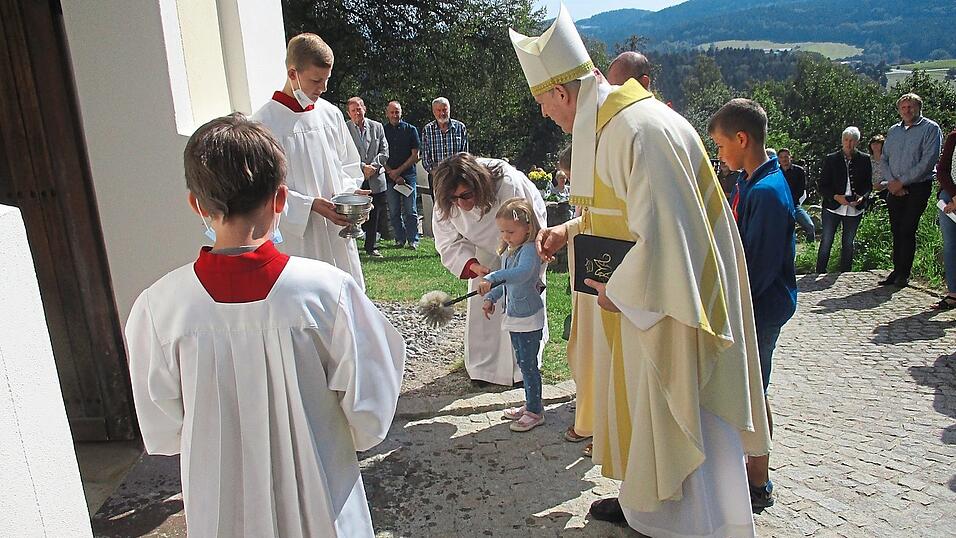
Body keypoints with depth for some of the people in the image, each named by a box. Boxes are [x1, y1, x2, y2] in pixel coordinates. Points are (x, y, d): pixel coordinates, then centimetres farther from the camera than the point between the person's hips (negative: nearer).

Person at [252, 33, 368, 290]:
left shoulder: (330, 114, 8)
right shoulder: (265, 122, -8)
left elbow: (349, 165, 18)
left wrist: (349, 192, -2)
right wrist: (311, 205, -19)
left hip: (338, 231, 5)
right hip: (297, 235, -5)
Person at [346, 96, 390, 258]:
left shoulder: (377, 127, 8)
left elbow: (384, 151, 5)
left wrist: (373, 166, -9)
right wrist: (363, 167, -15)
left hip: (376, 179, 3)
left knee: (374, 215, 10)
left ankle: (371, 246, 21)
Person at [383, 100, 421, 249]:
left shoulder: (410, 129, 5)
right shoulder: (382, 131, 9)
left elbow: (415, 156, 1)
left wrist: (398, 171, -6)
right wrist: (391, 173, -5)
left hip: (408, 175, -2)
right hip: (390, 176, 2)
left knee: (410, 211, -2)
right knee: (394, 211, 4)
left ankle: (413, 240, 4)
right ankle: (400, 239, 14)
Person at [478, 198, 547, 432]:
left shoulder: (529, 249, -19)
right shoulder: (508, 251, 10)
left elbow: (523, 272, -40)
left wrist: (492, 278, -49)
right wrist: (490, 297, 7)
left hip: (529, 318, -9)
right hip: (514, 316, 9)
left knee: (529, 365, 0)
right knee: (522, 363, 19)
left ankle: (535, 412, 14)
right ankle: (530, 404, 33)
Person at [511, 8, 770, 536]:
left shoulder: (643, 131, -25)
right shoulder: (609, 123, 7)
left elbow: (664, 230, -29)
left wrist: (619, 290, -18)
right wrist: (569, 230, 13)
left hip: (668, 300, -10)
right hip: (639, 290, 10)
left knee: (674, 417, 3)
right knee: (638, 400, 20)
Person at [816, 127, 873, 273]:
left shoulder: (864, 159, 3)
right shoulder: (831, 159, -2)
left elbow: (868, 184, 8)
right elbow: (822, 186, -2)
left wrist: (862, 197, -13)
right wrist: (836, 197, -18)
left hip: (854, 209, 2)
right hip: (832, 206, -2)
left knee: (848, 244, 11)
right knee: (826, 242, 1)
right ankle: (820, 274, 11)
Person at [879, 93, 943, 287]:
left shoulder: (930, 129, -4)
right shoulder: (893, 131, 14)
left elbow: (928, 162, -13)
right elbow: (884, 159, 13)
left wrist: (902, 181, -13)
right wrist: (891, 181, -4)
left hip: (917, 187, -5)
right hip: (895, 189, 5)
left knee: (907, 231, -6)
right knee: (896, 231, 6)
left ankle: (903, 275, 1)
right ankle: (897, 271, 13)